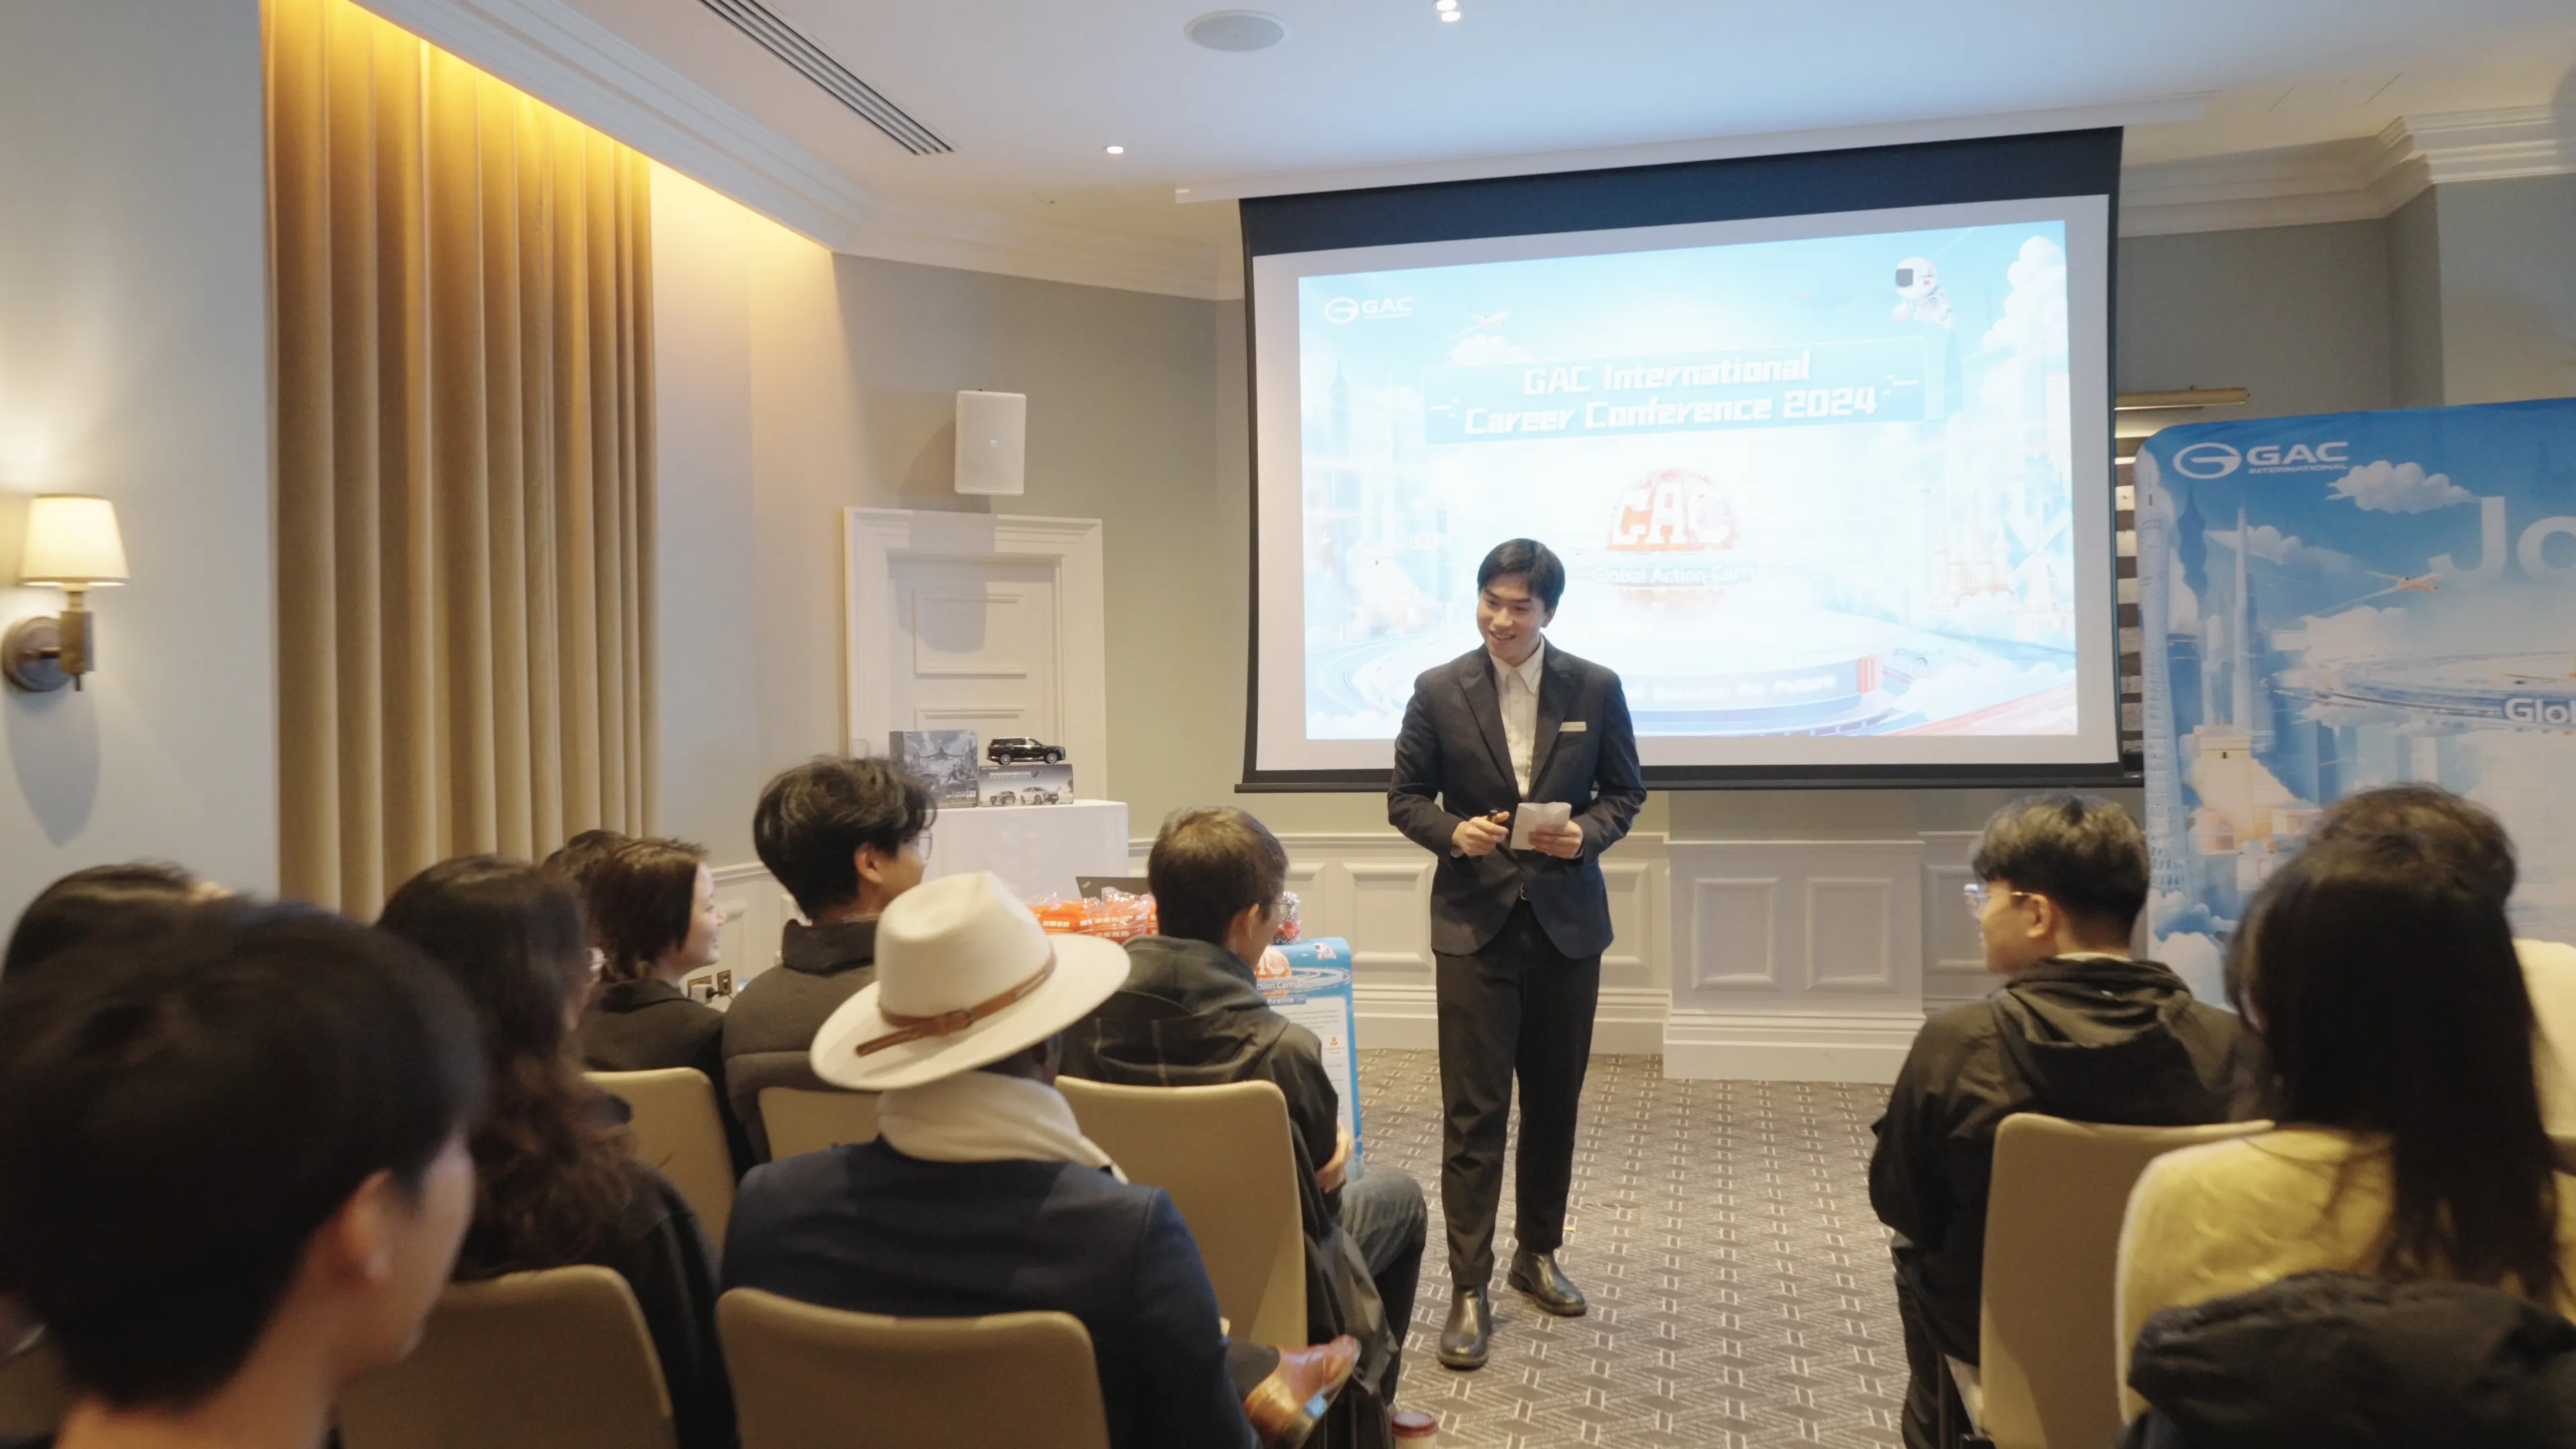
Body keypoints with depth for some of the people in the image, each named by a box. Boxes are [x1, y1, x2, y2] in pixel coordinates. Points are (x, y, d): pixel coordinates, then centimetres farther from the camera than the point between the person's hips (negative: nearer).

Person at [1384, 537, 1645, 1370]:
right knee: (1473, 1113, -3)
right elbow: (1405, 797, 3)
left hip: (1567, 923, 2)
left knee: (1554, 1103, 14)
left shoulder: (1596, 689, 1)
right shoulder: (1439, 692, -2)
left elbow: (1625, 793, 8)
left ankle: (1539, 1253, 32)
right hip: (1474, 924, -2)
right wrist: (1453, 831, -16)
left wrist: (1586, 833, -12)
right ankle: (1469, 1288, 5)